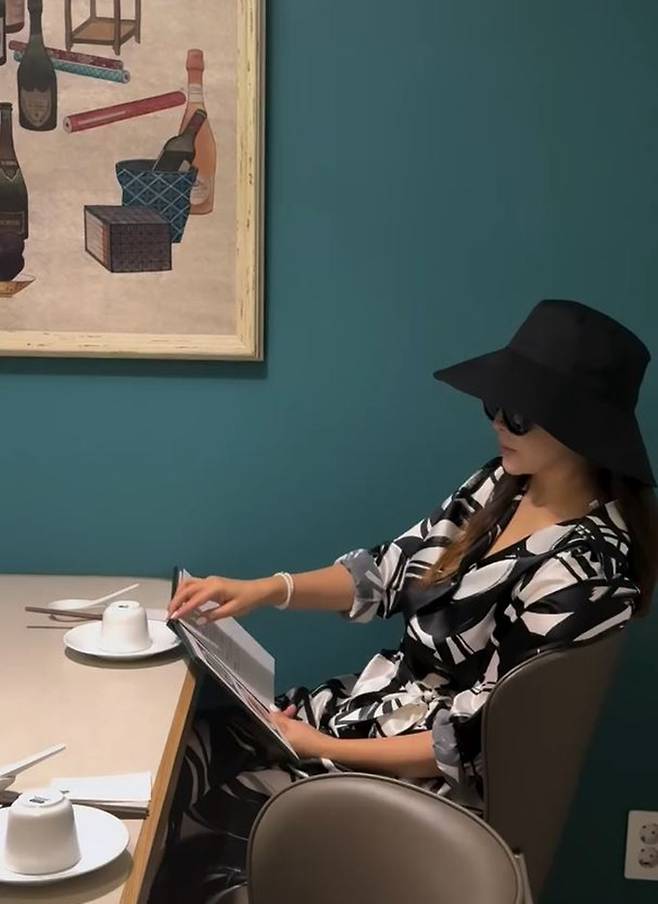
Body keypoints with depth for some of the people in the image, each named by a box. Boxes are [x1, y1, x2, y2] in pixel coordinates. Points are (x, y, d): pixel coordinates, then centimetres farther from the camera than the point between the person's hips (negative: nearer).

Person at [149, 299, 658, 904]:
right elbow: (392, 571, 3)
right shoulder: (503, 485, -1)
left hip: (424, 774, -7)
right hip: (377, 705, 7)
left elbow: (474, 740, -22)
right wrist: (268, 589, -10)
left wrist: (322, 748, -19)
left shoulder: (584, 571, -25)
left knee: (196, 821, -6)